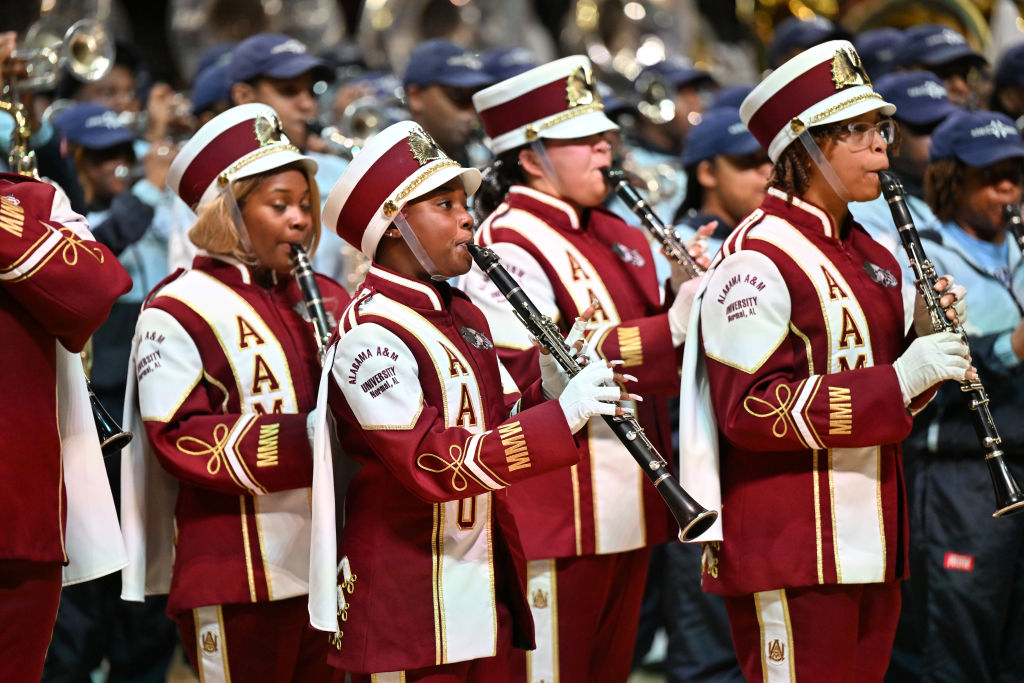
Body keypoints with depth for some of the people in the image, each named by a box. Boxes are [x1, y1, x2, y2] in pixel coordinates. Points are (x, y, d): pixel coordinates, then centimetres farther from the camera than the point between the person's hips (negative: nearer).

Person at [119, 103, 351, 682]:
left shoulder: (323, 298, 14)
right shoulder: (179, 312, -8)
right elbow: (181, 439, -16)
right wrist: (307, 438, -23)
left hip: (327, 565, 7)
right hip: (237, 581, -7)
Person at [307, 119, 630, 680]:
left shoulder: (463, 315, 13)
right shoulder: (369, 334, -17)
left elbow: (499, 420, 19)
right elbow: (432, 462, -26)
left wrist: (549, 393, -3)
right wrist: (561, 417, -28)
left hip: (486, 587, 9)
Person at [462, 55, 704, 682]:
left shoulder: (619, 237, 15)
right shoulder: (508, 248, -13)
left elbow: (651, 359, 19)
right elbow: (531, 374, -25)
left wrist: (687, 307, -3)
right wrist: (667, 332, -28)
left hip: (629, 508, 9)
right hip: (556, 523, -9)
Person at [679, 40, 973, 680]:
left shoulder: (872, 257, 16)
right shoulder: (757, 258, -13)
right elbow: (751, 409, -20)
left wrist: (927, 342, 0)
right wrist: (898, 378, -22)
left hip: (869, 546, 9)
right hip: (792, 555, -9)